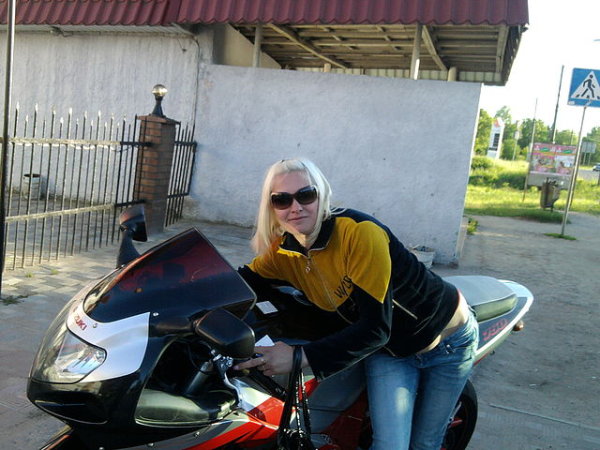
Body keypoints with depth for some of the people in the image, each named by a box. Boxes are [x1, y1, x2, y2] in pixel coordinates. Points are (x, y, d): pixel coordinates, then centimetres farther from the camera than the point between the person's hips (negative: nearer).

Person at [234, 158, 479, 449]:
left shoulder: (359, 232, -32)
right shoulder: (281, 252, -12)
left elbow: (375, 328, -34)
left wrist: (302, 357, -39)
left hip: (446, 337, -3)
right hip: (387, 351, 4)